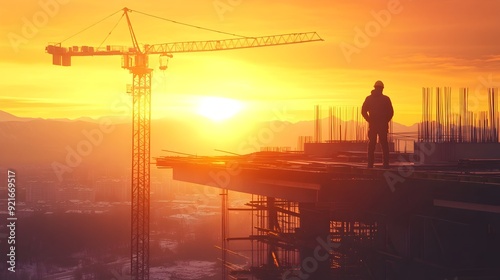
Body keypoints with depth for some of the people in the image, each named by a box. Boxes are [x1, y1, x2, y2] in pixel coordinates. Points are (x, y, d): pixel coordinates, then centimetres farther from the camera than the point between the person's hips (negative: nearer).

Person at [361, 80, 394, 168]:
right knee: (384, 145, 6)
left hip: (372, 125, 1)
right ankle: (386, 164, 2)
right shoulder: (386, 99, -2)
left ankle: (370, 164, 1)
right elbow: (391, 112, -4)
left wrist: (369, 120, 8)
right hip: (383, 125, -1)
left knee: (371, 145, 6)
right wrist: (386, 121, 7)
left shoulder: (369, 98, 2)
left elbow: (363, 111, 1)